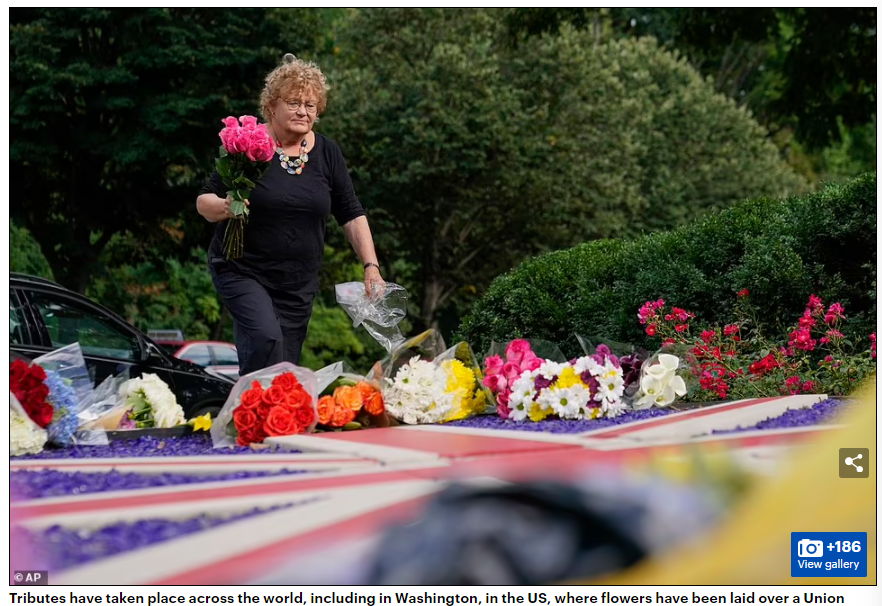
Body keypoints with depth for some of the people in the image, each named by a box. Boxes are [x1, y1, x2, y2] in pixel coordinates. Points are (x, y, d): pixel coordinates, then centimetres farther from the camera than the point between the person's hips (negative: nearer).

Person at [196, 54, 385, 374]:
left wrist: (371, 267, -1)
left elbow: (352, 215, 9)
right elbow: (203, 201, -4)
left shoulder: (327, 153, 5)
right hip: (242, 271, -4)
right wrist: (224, 208, -27)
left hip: (299, 284, 4)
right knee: (266, 338, -27)